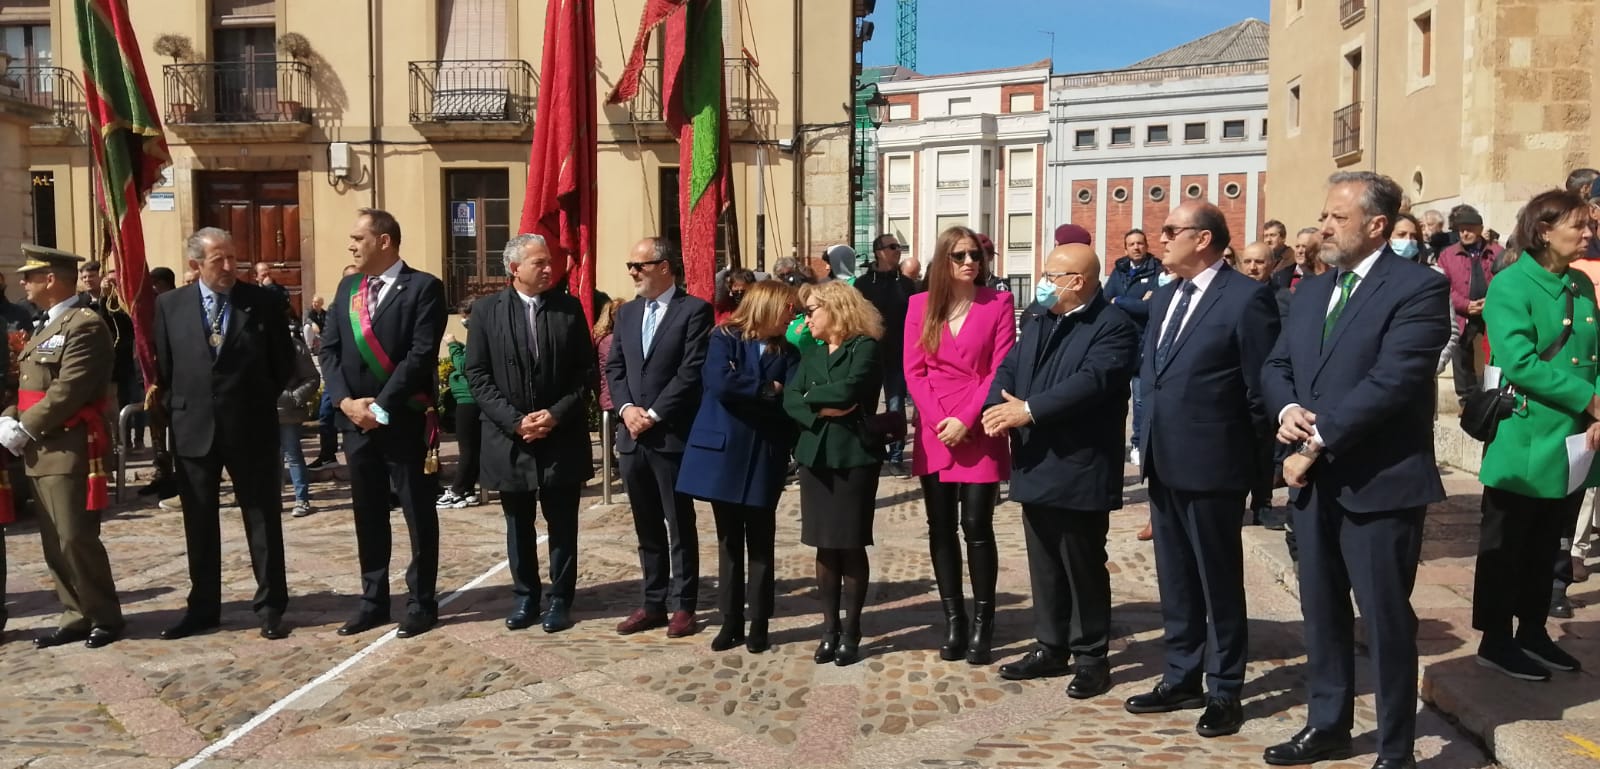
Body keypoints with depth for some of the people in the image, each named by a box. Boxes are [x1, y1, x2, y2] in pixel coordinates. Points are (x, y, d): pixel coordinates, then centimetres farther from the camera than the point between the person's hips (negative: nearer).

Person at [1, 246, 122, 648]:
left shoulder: (85, 326, -12)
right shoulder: (45, 326, 21)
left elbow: (68, 391, -19)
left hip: (70, 451, -10)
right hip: (42, 452, 10)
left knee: (76, 538, -8)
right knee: (55, 542, 11)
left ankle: (105, 618, 4)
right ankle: (77, 616, 19)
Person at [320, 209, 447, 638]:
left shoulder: (423, 287, -7)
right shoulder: (347, 288, 13)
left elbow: (422, 354, -15)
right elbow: (329, 349, 8)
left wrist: (382, 407, -16)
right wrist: (346, 400, -7)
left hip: (404, 420, -6)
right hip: (356, 418, 6)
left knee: (418, 514, 4)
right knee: (368, 515, 13)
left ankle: (422, 603, 14)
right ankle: (373, 602, 23)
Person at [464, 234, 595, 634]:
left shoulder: (569, 307, 0)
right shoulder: (486, 310, -1)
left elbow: (586, 372, 0)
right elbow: (477, 375, -3)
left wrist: (557, 414, -12)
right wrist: (514, 420, -13)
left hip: (562, 436, 0)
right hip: (509, 436, 0)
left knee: (562, 525, 7)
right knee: (518, 526, 12)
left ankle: (560, 599, 20)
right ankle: (525, 597, 26)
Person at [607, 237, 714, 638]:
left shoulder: (694, 310, -6)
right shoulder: (626, 312, 15)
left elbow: (691, 372, -13)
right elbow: (614, 368, 11)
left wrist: (653, 414, -14)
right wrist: (626, 408, -6)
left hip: (672, 435, -6)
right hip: (632, 436, 6)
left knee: (679, 525, 4)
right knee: (646, 527, 13)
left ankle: (683, 605, 13)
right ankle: (654, 603, 22)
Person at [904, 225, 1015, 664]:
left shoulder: (998, 304, 0)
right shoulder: (920, 305, 7)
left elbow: (1001, 370, -6)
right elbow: (913, 370, 3)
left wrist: (966, 420, -13)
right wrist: (939, 419, -9)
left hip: (979, 434, -3)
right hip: (934, 433, 3)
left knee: (976, 526, -4)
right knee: (941, 527, 5)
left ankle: (983, 623, 8)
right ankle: (953, 620, 14)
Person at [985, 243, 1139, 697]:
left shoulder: (1113, 327, -12)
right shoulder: (1037, 322, 16)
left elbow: (1091, 381, -24)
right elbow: (1009, 367, 10)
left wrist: (1029, 410, -25)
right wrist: (997, 408, -11)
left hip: (1080, 471, -8)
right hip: (1036, 467, 8)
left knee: (1084, 568, 3)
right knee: (1045, 566, 16)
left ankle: (1091, 657, 16)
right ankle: (1051, 647, 28)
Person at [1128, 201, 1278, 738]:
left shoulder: (1246, 297, -13)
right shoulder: (1163, 298, 13)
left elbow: (1261, 385, -10)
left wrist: (1253, 454, -4)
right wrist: (1151, 444, 14)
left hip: (1211, 465, -8)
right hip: (1163, 464, 8)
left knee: (1219, 583, 6)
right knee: (1175, 581, 16)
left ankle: (1224, 691, 19)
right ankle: (1181, 678, 29)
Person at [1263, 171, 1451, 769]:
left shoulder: (1418, 288, -11)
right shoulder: (1310, 291, 13)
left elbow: (1390, 381, -20)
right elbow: (1276, 366, 14)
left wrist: (1316, 441, -17)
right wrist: (1288, 410, -8)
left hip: (1379, 484, -7)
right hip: (1315, 481, 7)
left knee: (1385, 619, 3)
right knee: (1321, 610, 16)